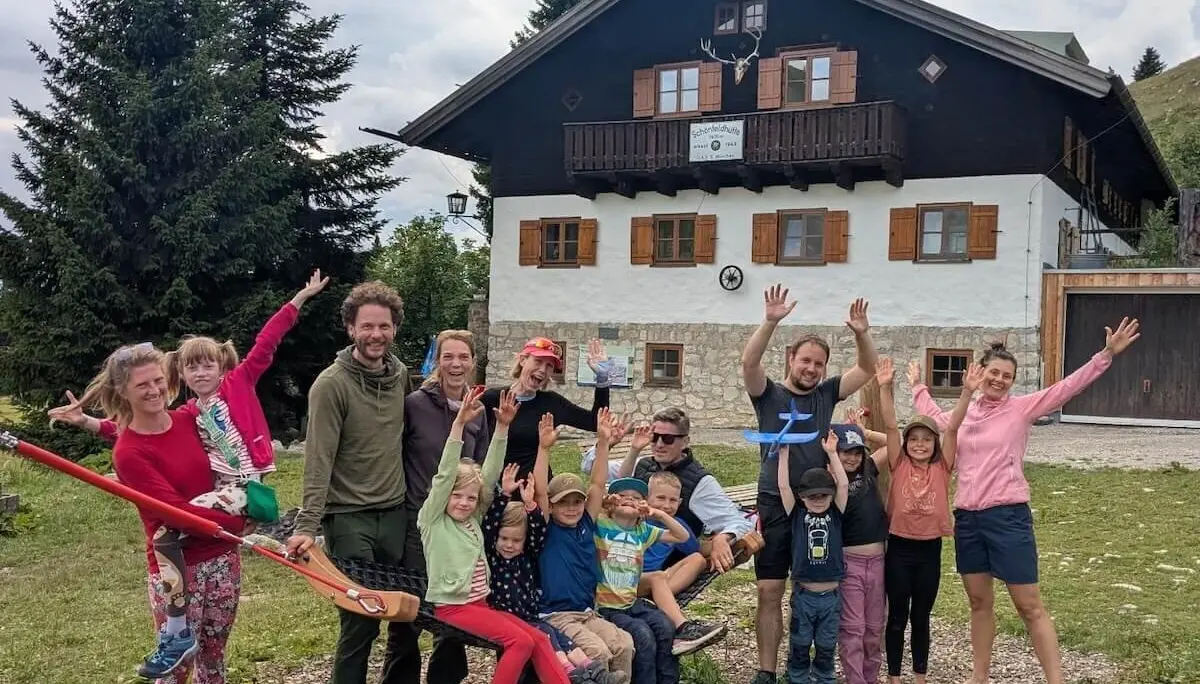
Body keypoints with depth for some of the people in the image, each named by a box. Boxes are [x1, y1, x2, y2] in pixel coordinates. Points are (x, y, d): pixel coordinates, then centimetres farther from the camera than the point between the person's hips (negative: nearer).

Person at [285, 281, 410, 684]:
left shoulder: (400, 375, 7)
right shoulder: (331, 384, -11)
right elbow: (318, 461, -16)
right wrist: (307, 526, -22)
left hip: (397, 513, 6)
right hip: (349, 519, -6)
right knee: (359, 624, -2)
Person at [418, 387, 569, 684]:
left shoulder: (472, 520, 11)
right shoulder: (433, 519, -5)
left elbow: (490, 475, 5)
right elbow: (444, 475, -17)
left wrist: (502, 427, -3)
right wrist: (459, 424, -27)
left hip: (480, 603, 7)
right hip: (452, 606, -7)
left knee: (539, 638, -7)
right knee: (521, 641, -20)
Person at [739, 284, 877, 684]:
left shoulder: (826, 395, 9)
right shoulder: (768, 393, 1)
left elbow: (867, 370, 5)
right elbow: (748, 362, -16)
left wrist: (861, 334, -12)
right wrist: (771, 322, -28)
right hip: (775, 505, -2)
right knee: (770, 592, 1)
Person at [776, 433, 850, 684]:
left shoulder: (836, 515, 2)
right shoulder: (797, 515, -1)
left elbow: (843, 485, -7)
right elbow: (784, 487, -8)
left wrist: (832, 453, -8)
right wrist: (783, 453, -10)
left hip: (831, 596, 1)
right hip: (803, 595, -1)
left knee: (826, 648, 13)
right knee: (799, 648, 10)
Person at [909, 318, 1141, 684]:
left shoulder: (1021, 408, -1)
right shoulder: (965, 412, 10)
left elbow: (1067, 387, -11)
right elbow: (933, 416, 32)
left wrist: (1107, 354, -19)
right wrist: (918, 385, 40)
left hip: (1007, 516, -4)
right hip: (967, 518, 5)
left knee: (1029, 605, -2)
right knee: (979, 602, 14)